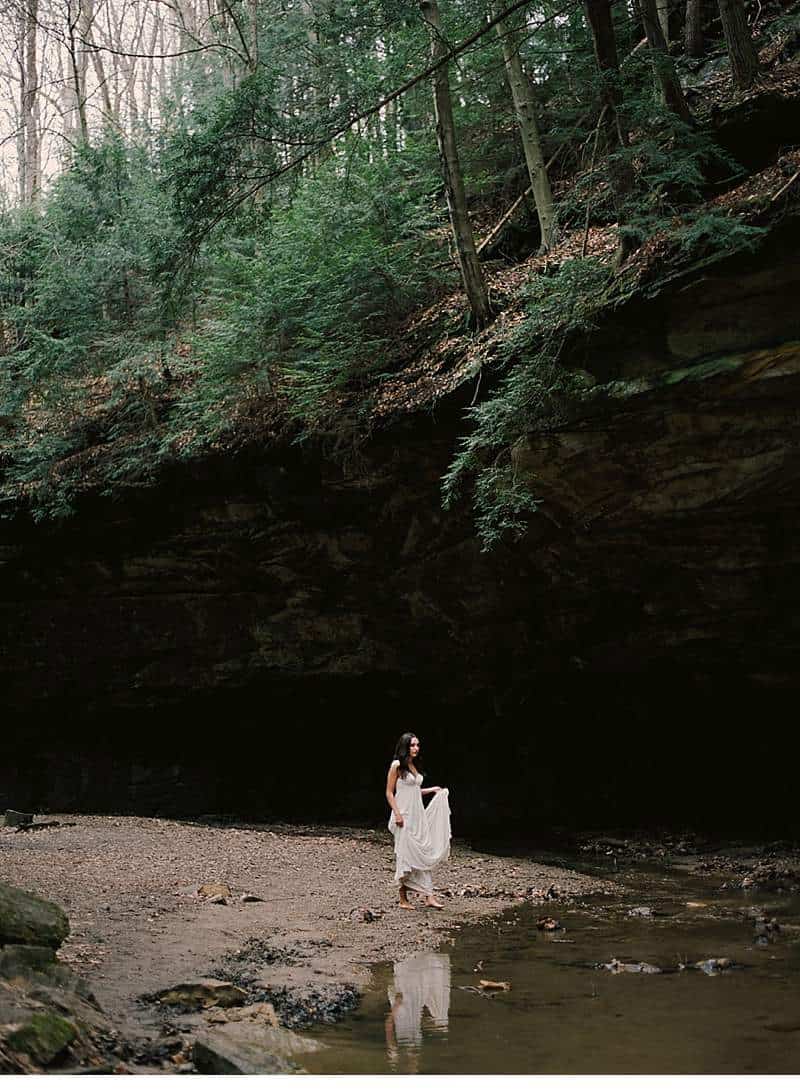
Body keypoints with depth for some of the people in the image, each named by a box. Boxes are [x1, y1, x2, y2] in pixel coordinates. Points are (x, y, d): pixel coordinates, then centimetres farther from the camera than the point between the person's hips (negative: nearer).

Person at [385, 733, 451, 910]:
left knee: (424, 854, 2)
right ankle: (403, 898, 8)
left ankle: (429, 896, 1)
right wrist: (397, 814, -17)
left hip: (419, 815, 7)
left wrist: (432, 790, 17)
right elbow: (389, 792, -9)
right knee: (405, 855, -2)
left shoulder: (414, 766, 14)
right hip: (404, 816, -7)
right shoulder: (397, 765, -7)